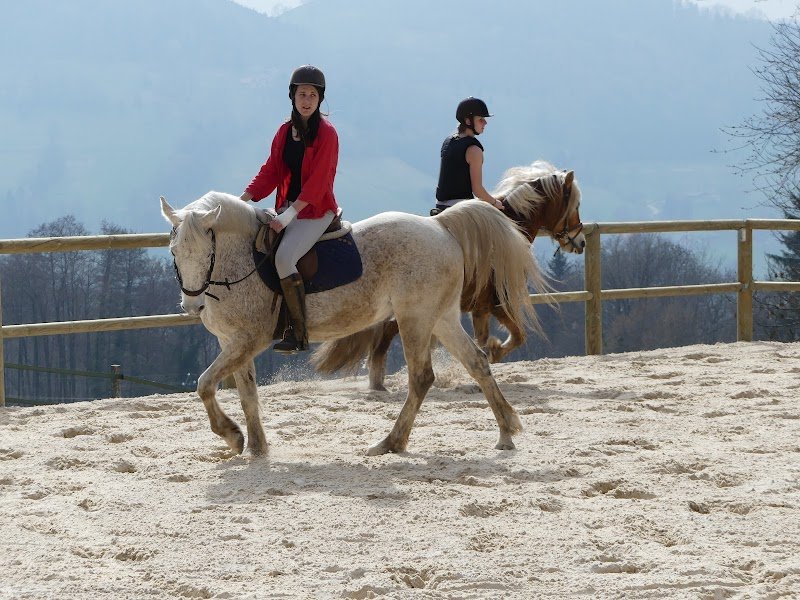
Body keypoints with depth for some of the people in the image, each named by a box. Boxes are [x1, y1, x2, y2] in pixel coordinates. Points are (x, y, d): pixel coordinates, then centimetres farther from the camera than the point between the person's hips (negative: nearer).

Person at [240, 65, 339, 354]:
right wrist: (243, 200, -4)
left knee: (285, 257, -27)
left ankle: (298, 333, -22)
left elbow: (318, 180, -17)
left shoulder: (326, 133, -10)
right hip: (288, 209, 8)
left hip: (316, 211, -8)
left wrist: (290, 213, -24)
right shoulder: (285, 132, 10)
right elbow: (270, 171, 9)